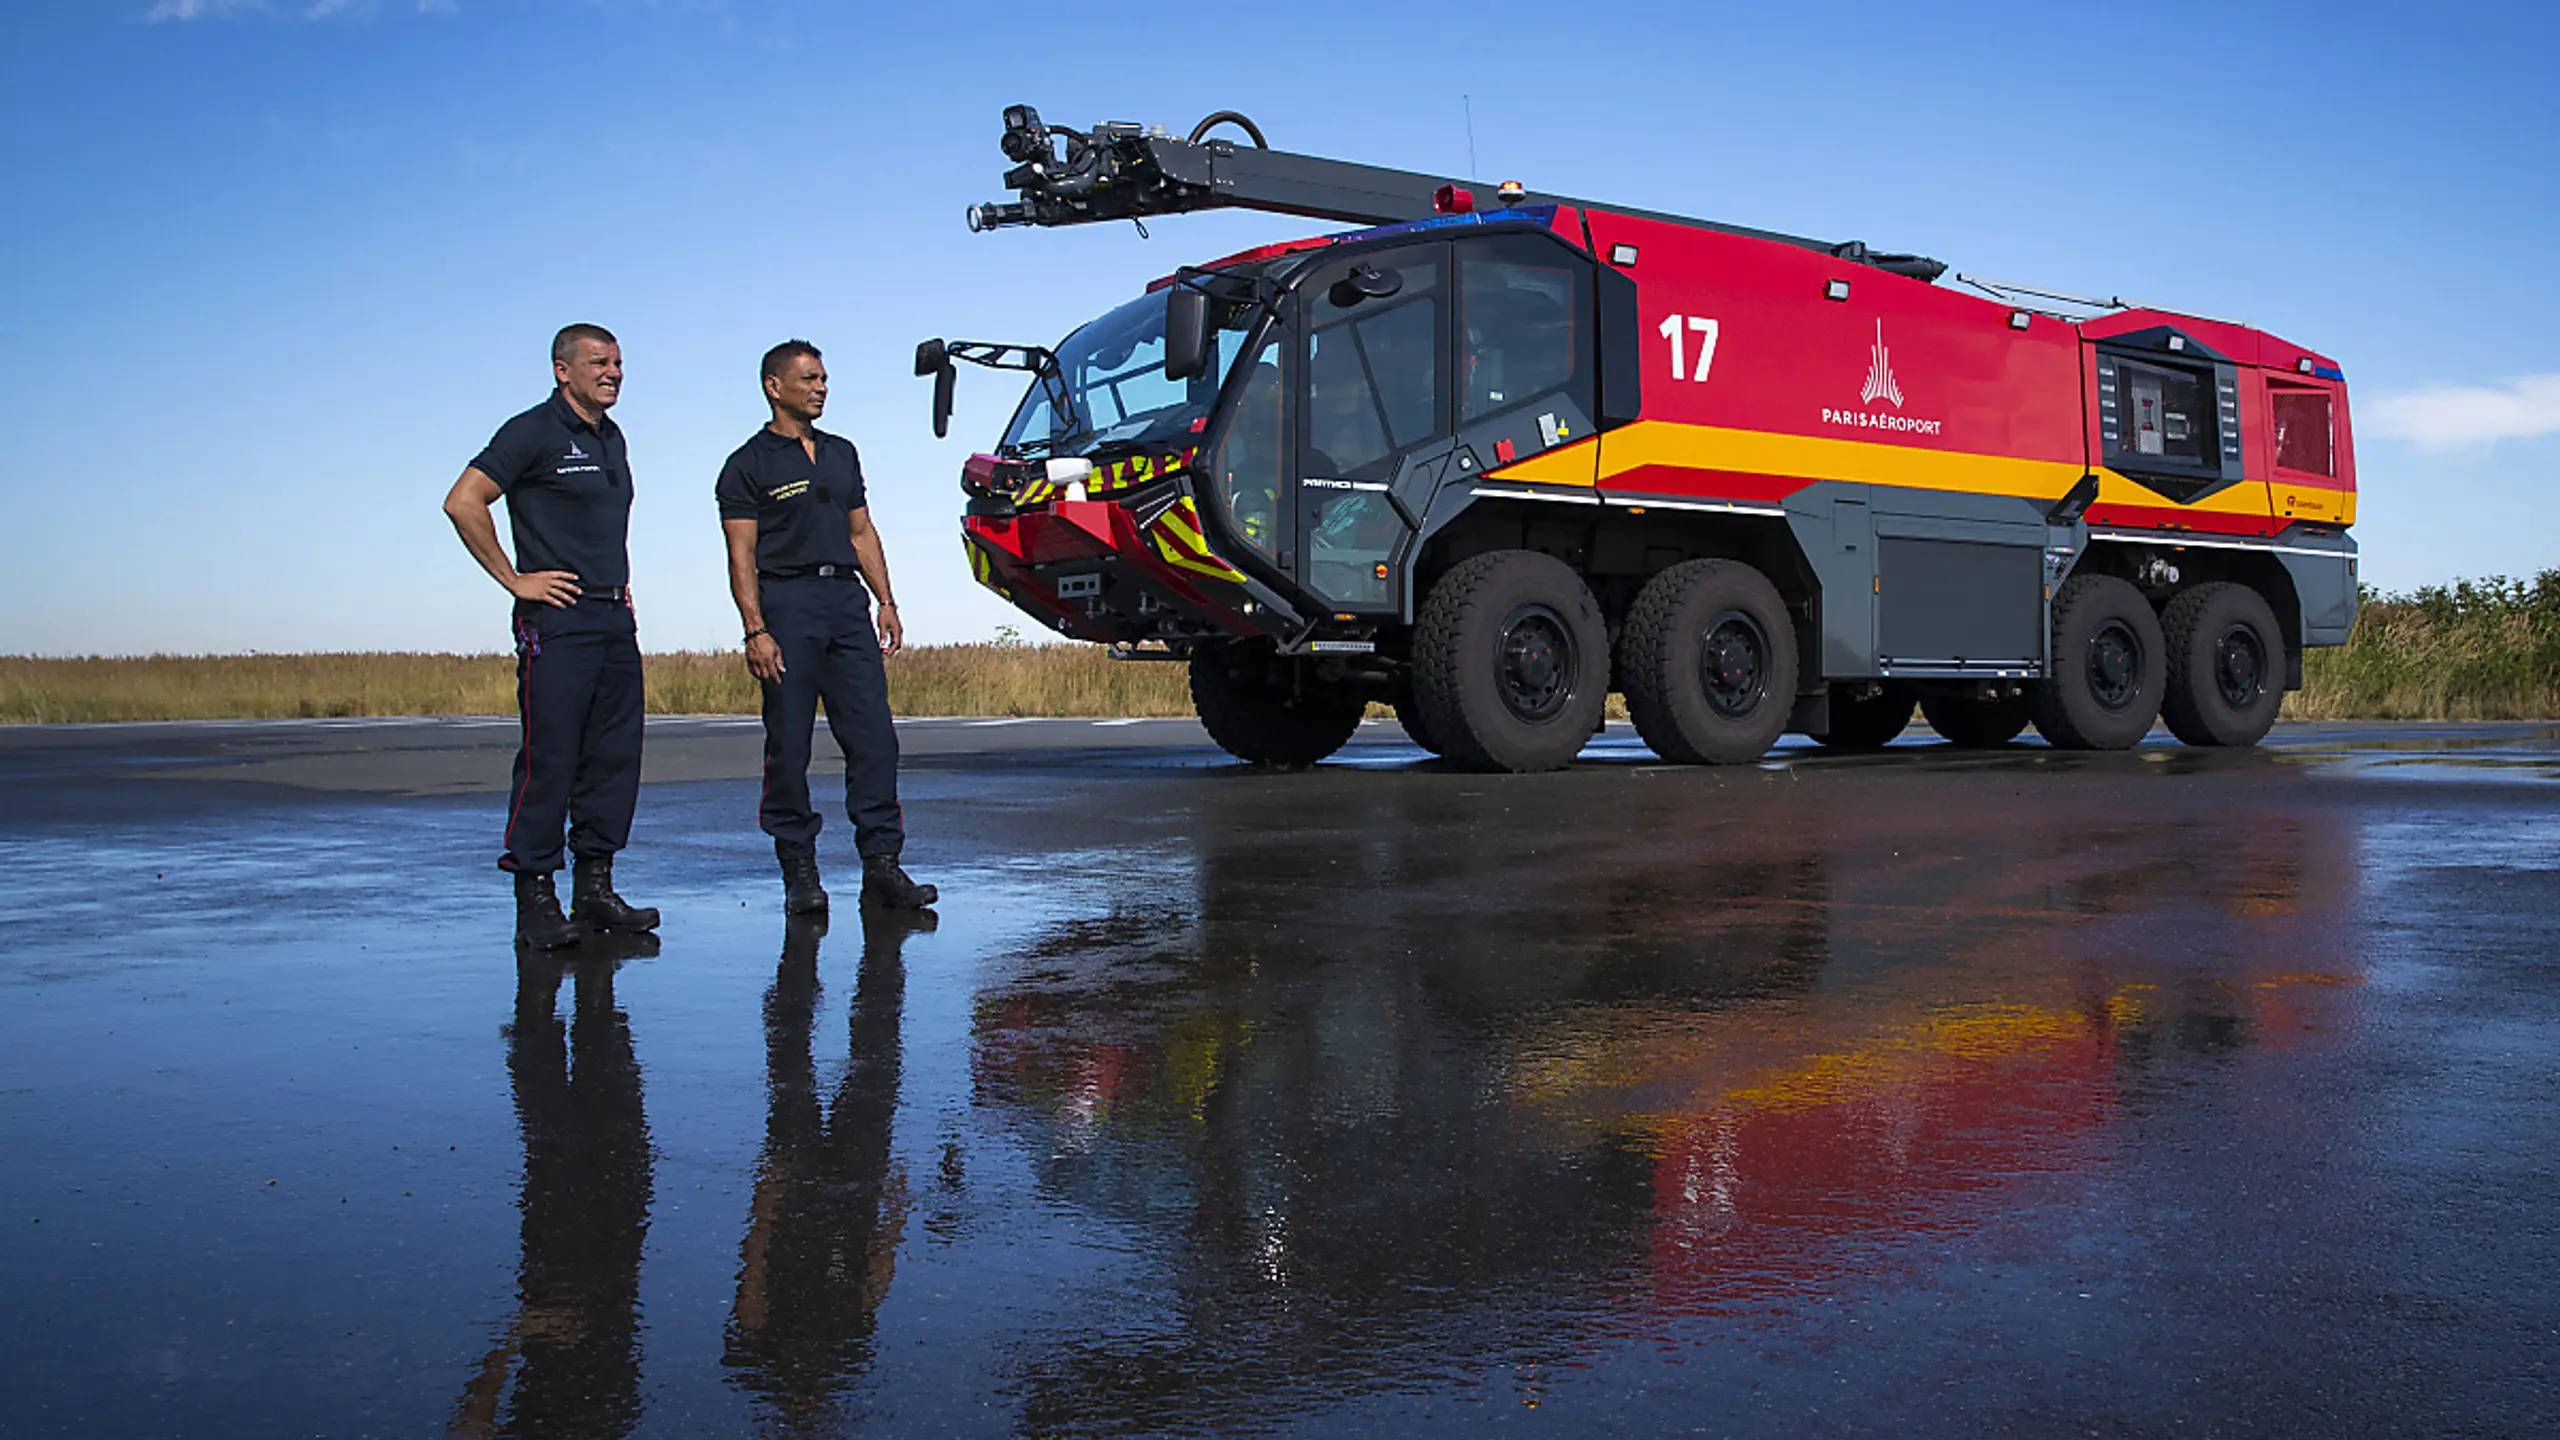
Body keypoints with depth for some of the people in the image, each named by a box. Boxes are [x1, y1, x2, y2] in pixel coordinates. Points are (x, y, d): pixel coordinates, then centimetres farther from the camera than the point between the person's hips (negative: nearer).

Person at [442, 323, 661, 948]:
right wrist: (514, 579, -12)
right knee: (549, 758, -8)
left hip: (616, 619, 8)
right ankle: (535, 898, -2)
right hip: (557, 621, -8)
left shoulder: (612, 438, 18)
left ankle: (595, 888, 14)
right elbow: (463, 503, -13)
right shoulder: (535, 432, -6)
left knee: (614, 756, 7)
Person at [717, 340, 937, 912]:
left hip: (847, 599, 5)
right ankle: (798, 870, 7)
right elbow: (742, 554, -4)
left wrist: (886, 601, 12)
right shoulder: (750, 464, 2)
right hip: (787, 602, -5)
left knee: (874, 736, -2)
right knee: (789, 744, -2)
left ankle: (881, 863, 1)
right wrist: (755, 629, -14)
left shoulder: (841, 453, 20)